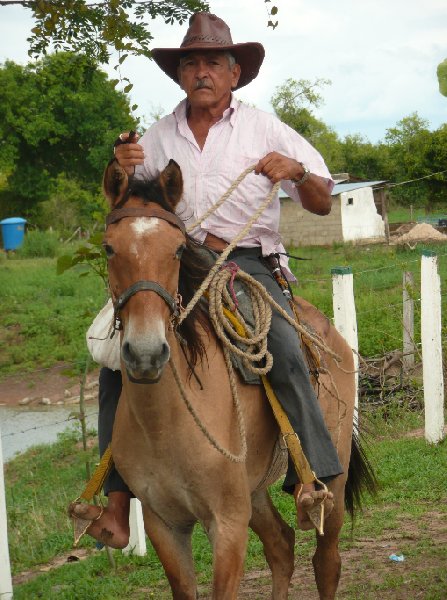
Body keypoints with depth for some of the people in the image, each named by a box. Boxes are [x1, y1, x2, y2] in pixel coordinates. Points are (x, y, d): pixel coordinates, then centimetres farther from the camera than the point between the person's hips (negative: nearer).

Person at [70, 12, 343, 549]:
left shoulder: (265, 130, 8)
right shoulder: (158, 138, 13)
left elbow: (322, 203, 7)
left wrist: (296, 172, -15)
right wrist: (122, 172, -5)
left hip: (249, 263, -2)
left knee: (285, 352, -30)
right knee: (118, 360, -16)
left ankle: (311, 482, -30)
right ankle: (118, 503, -17)